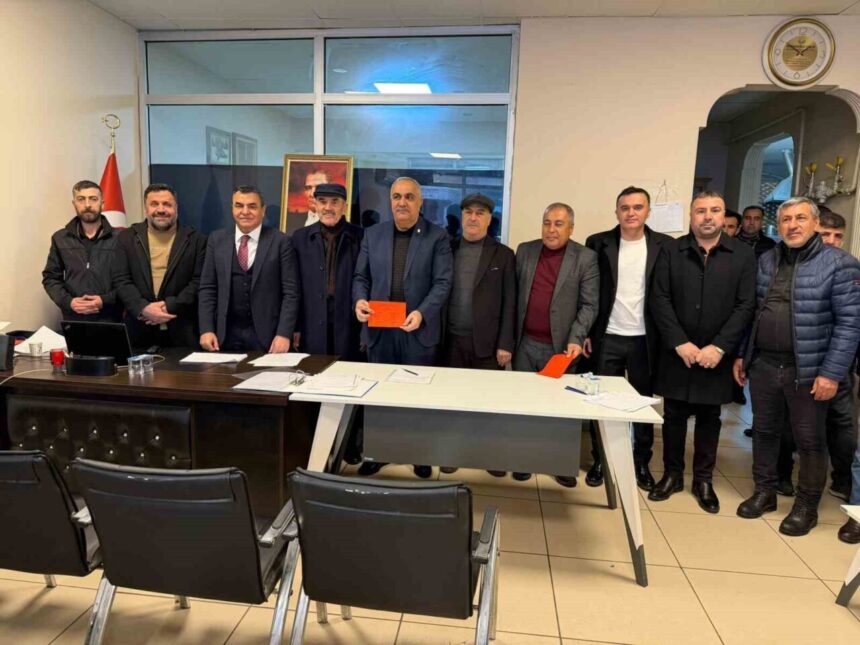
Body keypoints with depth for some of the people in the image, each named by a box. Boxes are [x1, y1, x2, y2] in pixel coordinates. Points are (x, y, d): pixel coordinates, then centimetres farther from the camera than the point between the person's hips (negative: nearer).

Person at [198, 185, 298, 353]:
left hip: (266, 335, -2)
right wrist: (206, 329, -3)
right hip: (226, 334, 3)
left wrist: (284, 334, -13)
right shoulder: (217, 239, 6)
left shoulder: (281, 242, -3)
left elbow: (290, 292, -6)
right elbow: (207, 288, 7)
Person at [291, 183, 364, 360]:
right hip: (312, 330, 1)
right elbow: (294, 286, 7)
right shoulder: (300, 238, 7)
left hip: (349, 328, -1)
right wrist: (294, 327, 4)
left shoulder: (361, 237, 1)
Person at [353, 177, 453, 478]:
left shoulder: (437, 237, -1)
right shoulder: (373, 234, 9)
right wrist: (360, 300, -10)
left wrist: (422, 312, -22)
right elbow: (361, 277, 10)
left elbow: (442, 282, -8)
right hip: (379, 329, 3)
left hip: (419, 330, -3)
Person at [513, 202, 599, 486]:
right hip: (525, 343, 3)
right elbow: (514, 294, 9)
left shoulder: (586, 258, -3)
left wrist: (576, 339, -18)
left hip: (561, 346, -2)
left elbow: (589, 305, -6)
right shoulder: (524, 250, 6)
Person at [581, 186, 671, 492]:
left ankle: (642, 463, 25)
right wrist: (585, 333, -2)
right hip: (607, 338, 0)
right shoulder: (598, 243, 0)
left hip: (645, 339, 0)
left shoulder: (665, 246, 0)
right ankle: (599, 461, 21)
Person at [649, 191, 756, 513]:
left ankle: (703, 480, 24)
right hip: (677, 352, 0)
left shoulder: (743, 255, 2)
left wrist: (719, 346, -13)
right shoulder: (671, 250, 2)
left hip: (717, 354, 0)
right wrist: (680, 343, -12)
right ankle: (672, 474, 24)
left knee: (709, 418, 11)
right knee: (674, 416, 9)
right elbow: (660, 300, -4)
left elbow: (746, 305, -4)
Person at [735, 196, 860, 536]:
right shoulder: (765, 261, 7)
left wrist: (831, 373, -15)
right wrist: (741, 354, 8)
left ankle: (806, 506, 25)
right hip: (763, 365, 4)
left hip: (808, 370, -4)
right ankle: (764, 492, 31)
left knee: (809, 441, 8)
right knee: (764, 432, 15)